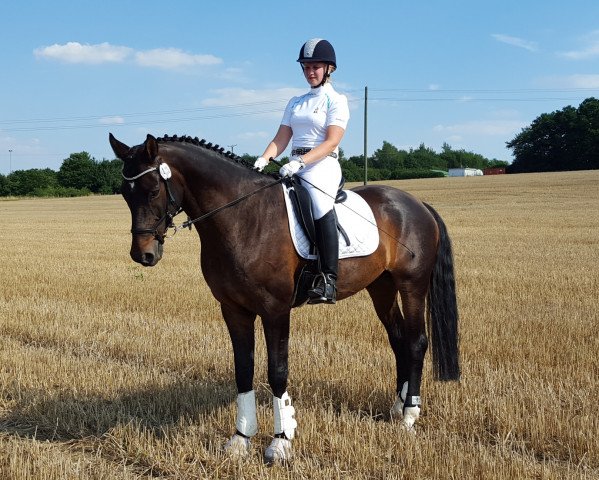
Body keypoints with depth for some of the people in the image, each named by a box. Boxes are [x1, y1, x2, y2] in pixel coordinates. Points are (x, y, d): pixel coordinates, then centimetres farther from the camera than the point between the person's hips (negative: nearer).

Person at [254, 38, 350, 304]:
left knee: (321, 206, -34)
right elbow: (281, 138, 15)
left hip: (322, 166, -7)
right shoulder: (295, 103, 22)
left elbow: (331, 142, -9)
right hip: (294, 168, 7)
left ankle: (328, 281, -38)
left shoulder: (336, 100, 3)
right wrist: (264, 159, -6)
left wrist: (300, 162, -23)